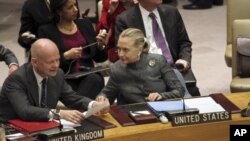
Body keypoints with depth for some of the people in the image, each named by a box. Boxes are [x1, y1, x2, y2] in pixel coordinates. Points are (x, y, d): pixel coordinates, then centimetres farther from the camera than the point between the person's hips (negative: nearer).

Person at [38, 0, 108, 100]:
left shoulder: (85, 24, 15)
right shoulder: (46, 31, 3)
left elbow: (98, 58, 18)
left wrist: (100, 45, -2)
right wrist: (66, 56, -17)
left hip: (89, 77, 5)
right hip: (64, 79, -5)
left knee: (95, 79, -30)